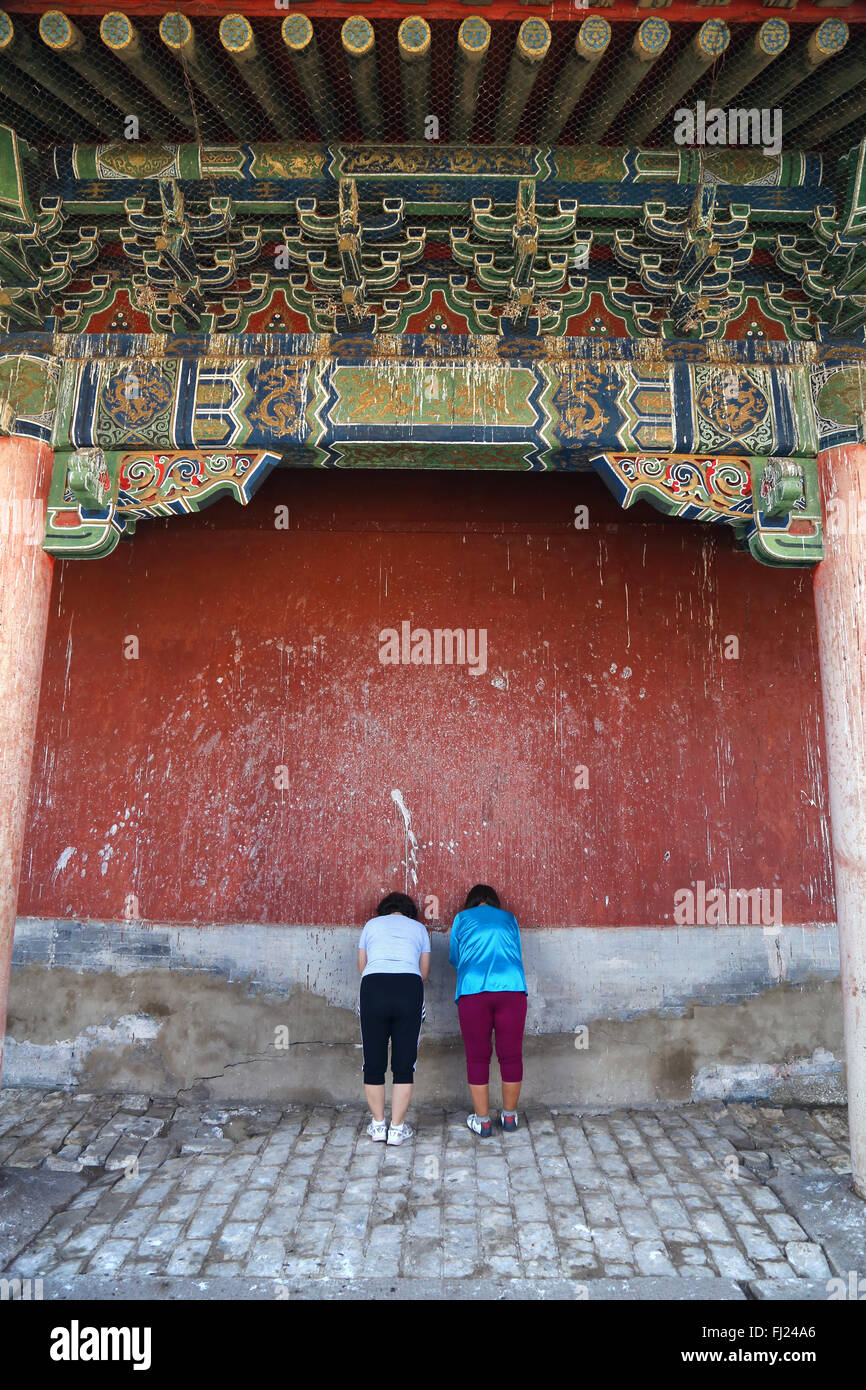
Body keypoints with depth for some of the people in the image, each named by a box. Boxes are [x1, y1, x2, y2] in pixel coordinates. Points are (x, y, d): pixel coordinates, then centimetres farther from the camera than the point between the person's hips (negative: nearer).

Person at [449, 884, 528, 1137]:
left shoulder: (462, 918, 18)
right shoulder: (509, 918, 22)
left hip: (473, 990, -1)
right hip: (512, 988, 1)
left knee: (477, 1057, 9)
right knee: (511, 1055, 11)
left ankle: (482, 1121, 17)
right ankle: (509, 1116, 25)